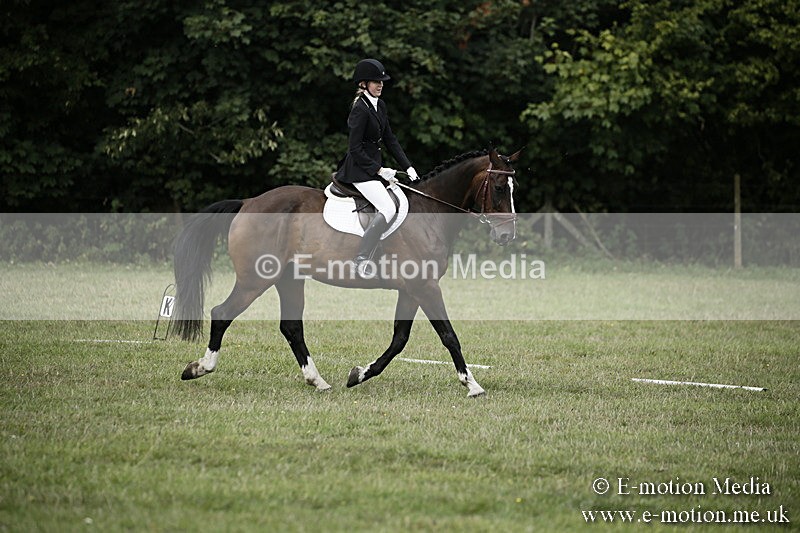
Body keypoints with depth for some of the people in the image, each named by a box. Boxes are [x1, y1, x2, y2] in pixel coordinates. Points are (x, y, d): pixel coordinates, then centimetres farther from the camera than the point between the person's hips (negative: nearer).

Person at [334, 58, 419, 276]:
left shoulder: (380, 106, 10)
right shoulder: (360, 110, -17)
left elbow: (389, 139, 15)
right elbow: (355, 148, -19)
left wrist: (408, 167, 8)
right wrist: (379, 170, -18)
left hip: (373, 165, 10)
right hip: (359, 168, -10)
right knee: (388, 209, -23)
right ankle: (361, 260, -26)